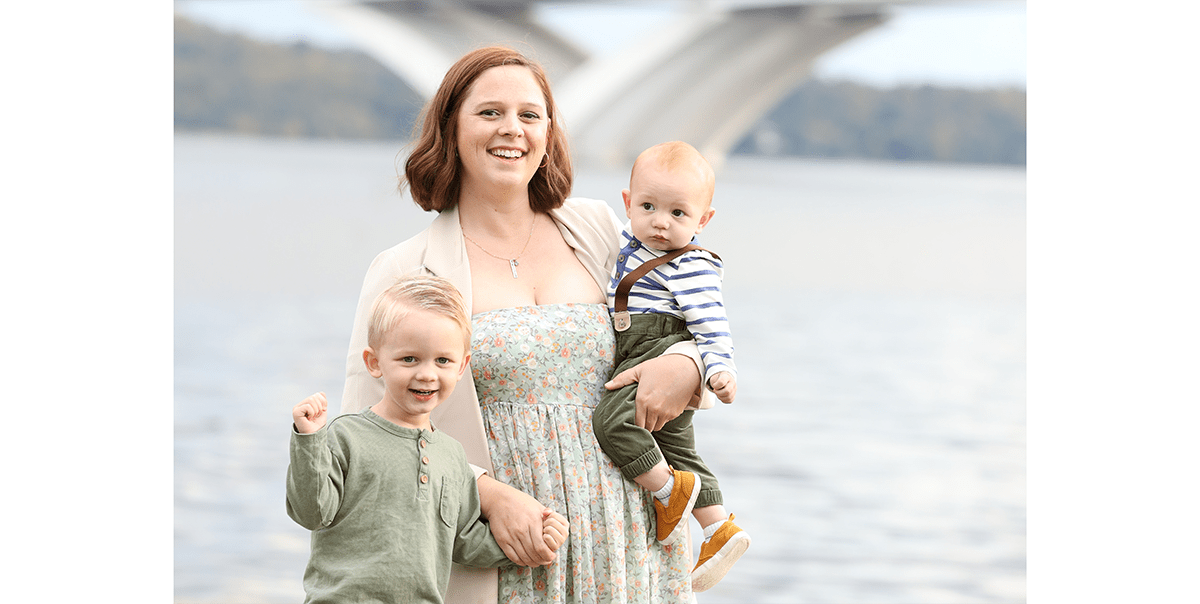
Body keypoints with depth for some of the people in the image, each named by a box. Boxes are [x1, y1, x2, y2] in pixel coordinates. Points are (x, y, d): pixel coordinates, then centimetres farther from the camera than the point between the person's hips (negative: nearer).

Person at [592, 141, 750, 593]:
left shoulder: (690, 267, -16)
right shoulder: (631, 242, 9)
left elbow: (711, 322, -21)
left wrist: (720, 367, -31)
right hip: (642, 364, 10)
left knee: (613, 420, -26)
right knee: (676, 449, 17)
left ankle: (669, 490, -10)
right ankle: (719, 529, 26)